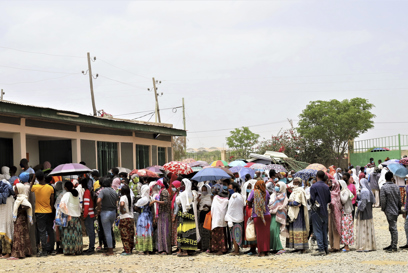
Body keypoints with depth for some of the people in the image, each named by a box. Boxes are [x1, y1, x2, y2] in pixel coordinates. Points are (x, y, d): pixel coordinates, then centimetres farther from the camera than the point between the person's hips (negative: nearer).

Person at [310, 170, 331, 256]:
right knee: (324, 230, 13)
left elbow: (312, 199, -12)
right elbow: (329, 200, 9)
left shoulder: (314, 186, -11)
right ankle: (326, 248, 16)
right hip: (325, 211, 6)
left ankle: (321, 249, -9)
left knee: (318, 230, -4)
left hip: (317, 211, -6)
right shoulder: (326, 187, 7)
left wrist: (313, 204, 7)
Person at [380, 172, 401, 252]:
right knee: (392, 228, 15)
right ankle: (393, 244, 23)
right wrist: (399, 209, 20)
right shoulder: (396, 187, 5)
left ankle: (394, 247, -2)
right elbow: (399, 200, 9)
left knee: (393, 228, -5)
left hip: (389, 211, -6)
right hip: (396, 210, 6)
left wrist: (383, 209, -1)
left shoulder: (384, 188, -14)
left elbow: (383, 200, -16)